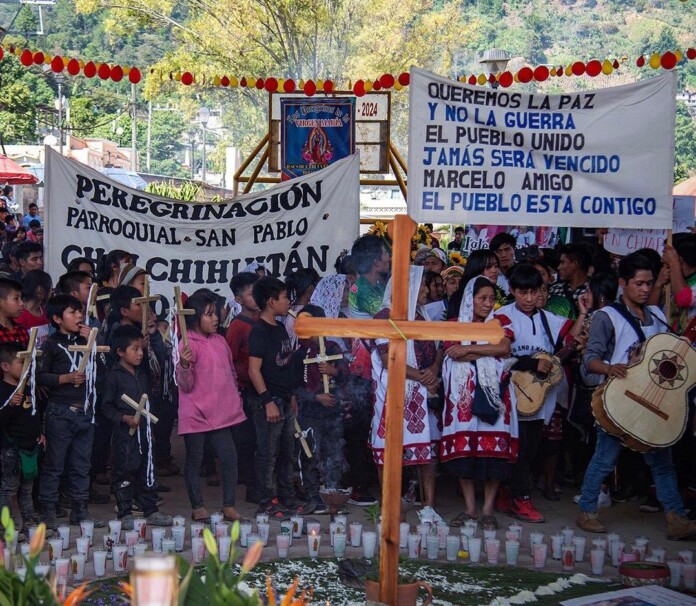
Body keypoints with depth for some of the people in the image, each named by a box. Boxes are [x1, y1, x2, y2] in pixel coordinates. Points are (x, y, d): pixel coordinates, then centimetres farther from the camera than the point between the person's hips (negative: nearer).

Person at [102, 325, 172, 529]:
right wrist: (124, 418, -21)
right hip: (124, 432, -7)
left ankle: (151, 511, 18)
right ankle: (125, 514, 7)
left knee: (147, 471, 10)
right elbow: (106, 405, -10)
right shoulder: (114, 375, -9)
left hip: (143, 430, 7)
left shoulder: (143, 374, 13)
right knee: (124, 472, 0)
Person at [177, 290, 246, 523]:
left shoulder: (219, 341, 10)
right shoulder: (188, 345, -10)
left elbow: (230, 372, 23)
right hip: (196, 414, -6)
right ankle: (197, 507, 17)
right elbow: (185, 386, -13)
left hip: (220, 413, 6)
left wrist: (235, 398, 21)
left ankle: (229, 506, 11)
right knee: (194, 460, 6)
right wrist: (184, 365, -30)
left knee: (229, 458, 2)